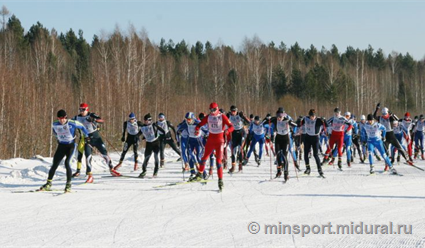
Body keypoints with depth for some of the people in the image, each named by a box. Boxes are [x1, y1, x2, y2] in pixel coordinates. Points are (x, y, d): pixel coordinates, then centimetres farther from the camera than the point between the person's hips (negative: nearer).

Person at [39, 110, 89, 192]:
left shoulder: (72, 123, -18)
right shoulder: (55, 125, -6)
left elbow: (82, 127, -2)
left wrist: (86, 136, 9)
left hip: (70, 145, -4)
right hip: (61, 146, 4)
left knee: (67, 163, -21)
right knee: (54, 165, 0)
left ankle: (68, 185, -13)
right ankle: (48, 184, 10)